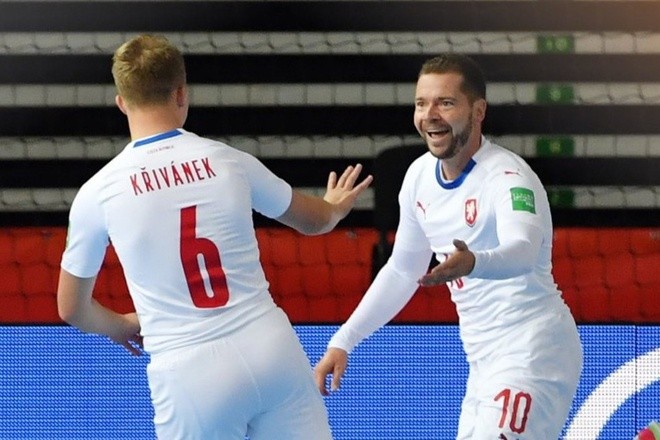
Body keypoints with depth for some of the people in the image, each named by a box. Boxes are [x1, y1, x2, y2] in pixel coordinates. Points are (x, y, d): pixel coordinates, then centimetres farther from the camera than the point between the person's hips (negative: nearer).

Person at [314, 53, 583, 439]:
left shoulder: (508, 176, -18)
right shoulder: (420, 176, 6)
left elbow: (522, 251, -39)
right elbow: (402, 270, 19)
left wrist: (473, 263, -60)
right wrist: (343, 342, 14)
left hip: (533, 353, -9)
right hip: (486, 363, 9)